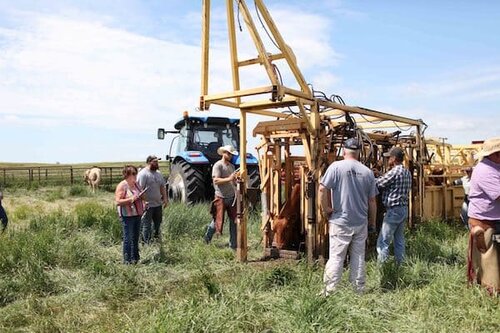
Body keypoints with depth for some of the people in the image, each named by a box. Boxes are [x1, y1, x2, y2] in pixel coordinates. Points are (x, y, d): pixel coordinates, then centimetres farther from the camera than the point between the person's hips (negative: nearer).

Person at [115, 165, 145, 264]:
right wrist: (131, 199, -24)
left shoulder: (136, 184, 13)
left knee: (136, 237, 14)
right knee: (128, 238, -4)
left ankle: (135, 258, 23)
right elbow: (118, 201, -17)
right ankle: (127, 260, 5)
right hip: (127, 216, -8)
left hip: (137, 214, 8)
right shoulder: (122, 186, -11)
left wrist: (142, 198, 6)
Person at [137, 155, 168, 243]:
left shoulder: (158, 173, 13)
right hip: (148, 205, -8)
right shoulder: (143, 174, -12)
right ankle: (147, 243, 7)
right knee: (146, 225, -1)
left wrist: (165, 198, 12)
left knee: (158, 223, 16)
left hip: (158, 204, 8)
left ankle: (156, 239, 30)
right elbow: (140, 189, -18)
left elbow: (162, 187, 20)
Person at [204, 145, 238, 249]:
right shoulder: (218, 165, -9)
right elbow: (216, 180, -19)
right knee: (217, 220, 4)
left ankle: (233, 244, 14)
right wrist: (229, 179, -28)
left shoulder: (231, 166, 14)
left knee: (234, 221, 5)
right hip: (221, 198, -6)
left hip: (232, 197, 7)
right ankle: (207, 238, 29)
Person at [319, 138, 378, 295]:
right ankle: (359, 290, 21)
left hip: (340, 222, -3)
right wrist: (372, 221, 20)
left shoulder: (336, 166, -8)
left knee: (336, 258, 0)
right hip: (361, 223, 4)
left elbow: (322, 189, -15)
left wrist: (326, 209, -1)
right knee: (359, 258, 12)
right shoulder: (368, 172, 4)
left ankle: (329, 292, 3)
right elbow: (372, 200, 9)